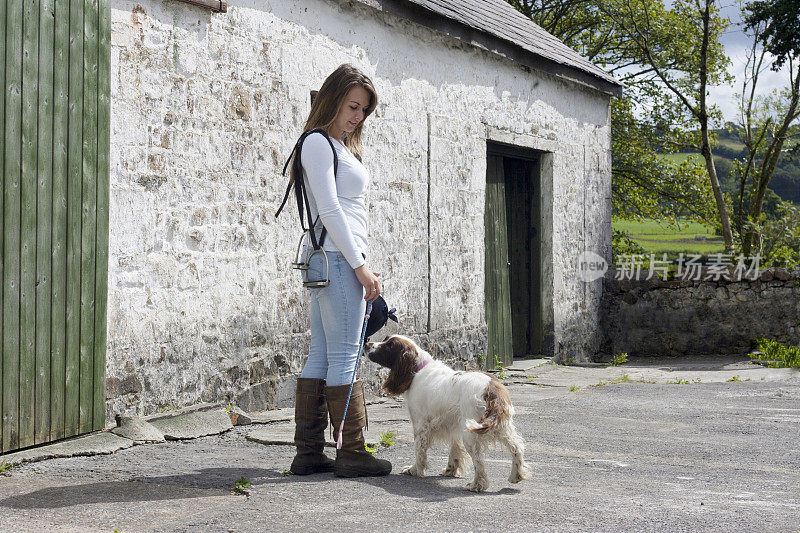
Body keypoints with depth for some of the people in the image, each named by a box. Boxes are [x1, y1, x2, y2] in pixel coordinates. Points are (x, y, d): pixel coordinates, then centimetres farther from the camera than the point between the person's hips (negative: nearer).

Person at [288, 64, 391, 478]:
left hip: (332, 261, 10)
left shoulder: (341, 147, 22)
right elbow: (329, 210, -14)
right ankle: (352, 453, -4)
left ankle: (308, 453, 10)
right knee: (344, 355, -7)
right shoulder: (318, 142, -6)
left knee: (321, 356, 7)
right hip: (337, 257, -10)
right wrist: (360, 266, -16)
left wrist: (359, 268, 17)